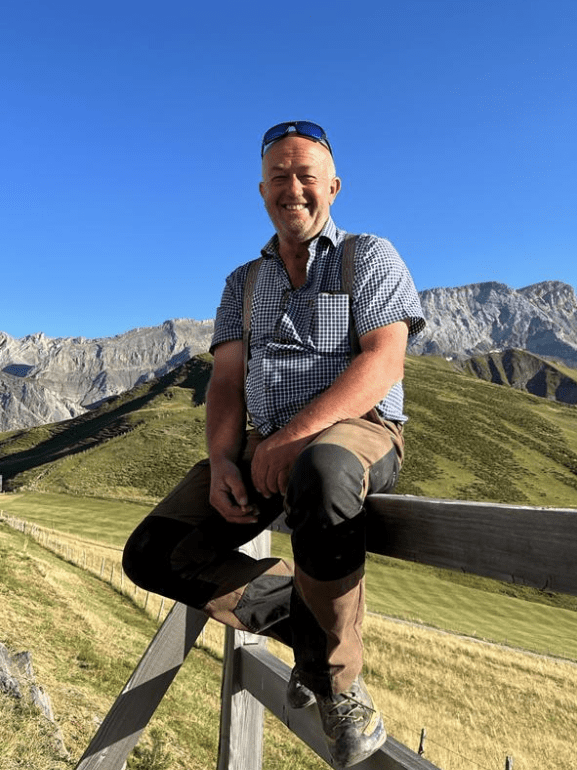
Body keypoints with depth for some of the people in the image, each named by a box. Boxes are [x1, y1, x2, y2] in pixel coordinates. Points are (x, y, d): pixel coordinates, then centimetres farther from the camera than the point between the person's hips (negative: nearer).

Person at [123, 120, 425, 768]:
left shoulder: (370, 256, 6)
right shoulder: (243, 282, 19)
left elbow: (383, 362, -10)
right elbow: (226, 382, 8)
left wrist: (293, 436, -22)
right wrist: (221, 461, -12)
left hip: (356, 430, -4)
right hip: (265, 446, 5)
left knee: (319, 472, -41)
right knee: (154, 554, -12)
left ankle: (337, 676, -14)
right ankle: (306, 622, 3)